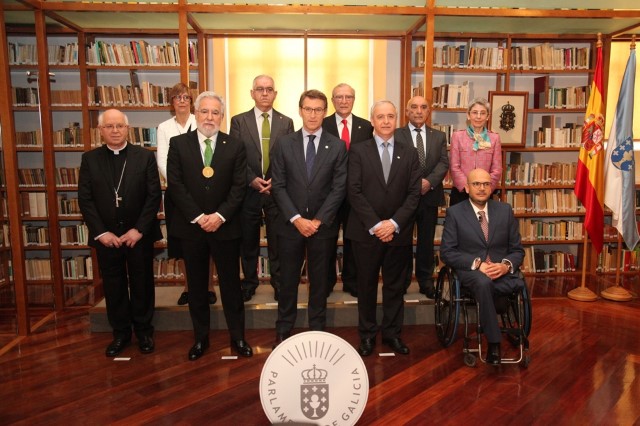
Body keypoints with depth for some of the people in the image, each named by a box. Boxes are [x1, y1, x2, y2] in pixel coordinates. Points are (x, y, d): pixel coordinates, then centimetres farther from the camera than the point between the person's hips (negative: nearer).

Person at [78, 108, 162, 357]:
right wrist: (101, 232, -8)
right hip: (106, 236, 2)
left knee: (142, 285, 10)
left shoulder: (145, 156, -1)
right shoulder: (90, 159, 4)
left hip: (139, 235, -1)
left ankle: (144, 331, 27)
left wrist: (139, 230, -12)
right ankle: (120, 333, 27)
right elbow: (85, 199, 1)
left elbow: (154, 196, -5)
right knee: (113, 287, 11)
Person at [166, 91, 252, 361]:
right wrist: (198, 217, -13)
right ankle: (200, 338, 28)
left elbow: (239, 187, -3)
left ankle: (238, 337, 23)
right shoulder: (178, 144, 1)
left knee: (231, 284, 8)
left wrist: (220, 215, -15)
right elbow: (175, 185, -5)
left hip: (225, 226, 0)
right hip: (191, 227, 1)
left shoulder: (235, 146, 1)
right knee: (196, 286, 13)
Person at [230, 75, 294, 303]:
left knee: (277, 241, 6)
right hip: (248, 190, 0)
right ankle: (249, 282, 27)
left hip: (277, 189, 0)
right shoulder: (239, 121, 3)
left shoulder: (286, 122, 6)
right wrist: (252, 180, -13)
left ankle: (279, 284, 21)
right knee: (248, 241, 11)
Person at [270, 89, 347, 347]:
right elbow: (278, 186, -3)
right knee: (288, 280, 10)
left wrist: (318, 220, -12)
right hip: (290, 225, 0)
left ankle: (317, 329, 27)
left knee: (320, 280, 11)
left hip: (323, 226, 0)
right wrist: (296, 219, -13)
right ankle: (283, 330, 26)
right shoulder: (283, 143, 1)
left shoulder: (337, 146, 1)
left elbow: (339, 188, -4)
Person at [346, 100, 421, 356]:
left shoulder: (409, 154, 7)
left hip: (399, 233, 2)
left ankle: (392, 333, 26)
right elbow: (354, 192, -7)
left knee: (395, 285, 11)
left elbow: (414, 194, 1)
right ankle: (367, 334, 24)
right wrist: (375, 224, -14)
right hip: (366, 232, -2)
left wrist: (394, 223, -11)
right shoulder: (358, 151, 1)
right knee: (366, 285, 9)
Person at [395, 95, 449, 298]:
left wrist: (429, 181, -17)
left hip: (429, 195, 3)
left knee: (426, 240, 10)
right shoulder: (396, 135, 0)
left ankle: (425, 280, 23)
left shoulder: (439, 136, 10)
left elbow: (443, 163, -1)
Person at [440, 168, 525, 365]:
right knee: (483, 282, -38)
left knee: (520, 287, -32)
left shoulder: (505, 210, 11)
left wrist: (506, 265, -12)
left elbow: (517, 250, 11)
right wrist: (477, 263, -17)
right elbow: (447, 251, -4)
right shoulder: (454, 212, 2)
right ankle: (494, 342, -25)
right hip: (470, 272, -2)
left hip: (502, 271, 3)